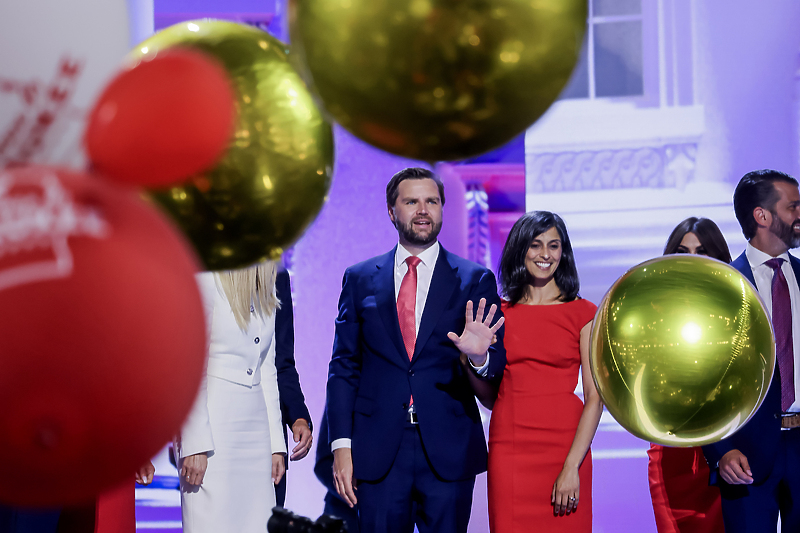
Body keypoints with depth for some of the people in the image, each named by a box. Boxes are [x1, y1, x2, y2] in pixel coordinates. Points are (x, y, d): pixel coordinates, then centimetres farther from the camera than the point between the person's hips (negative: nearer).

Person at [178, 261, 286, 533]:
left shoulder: (265, 292, 15)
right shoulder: (204, 281, -7)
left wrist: (275, 444, 13)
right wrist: (195, 445, -16)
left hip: (256, 427, 7)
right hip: (211, 428, -7)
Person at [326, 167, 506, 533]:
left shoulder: (475, 281, 5)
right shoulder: (360, 280, 9)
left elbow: (499, 366, 2)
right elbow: (343, 366, 8)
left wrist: (480, 356, -23)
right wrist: (341, 445, -1)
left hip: (449, 452, -1)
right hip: (378, 453, 1)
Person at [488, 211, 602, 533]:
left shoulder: (584, 313, 3)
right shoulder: (499, 313, 10)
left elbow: (594, 397, -3)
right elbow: (491, 395, 13)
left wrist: (572, 466, -13)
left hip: (565, 450, -1)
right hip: (509, 452, 2)